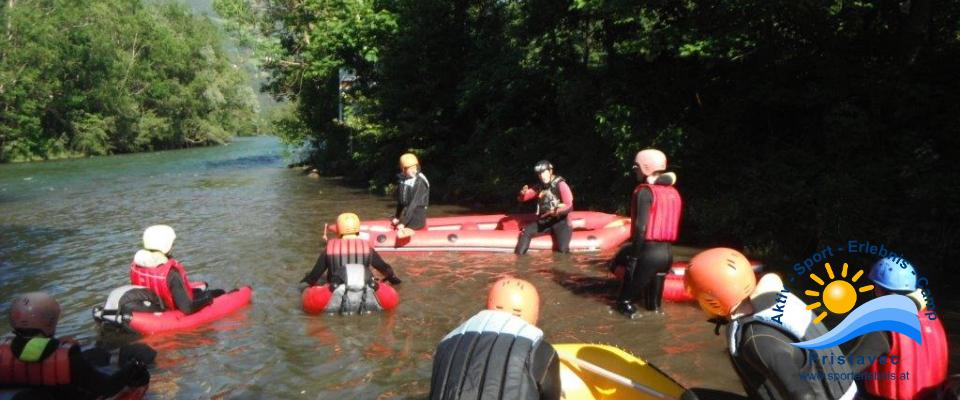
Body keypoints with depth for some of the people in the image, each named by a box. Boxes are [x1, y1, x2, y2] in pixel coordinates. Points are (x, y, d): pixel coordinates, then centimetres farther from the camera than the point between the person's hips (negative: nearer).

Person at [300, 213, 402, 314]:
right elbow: (385, 268, 36)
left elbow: (315, 273, 24)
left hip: (337, 300, 0)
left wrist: (304, 284, 45)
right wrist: (393, 278, 56)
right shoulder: (366, 247, 21)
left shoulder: (331, 248, 18)